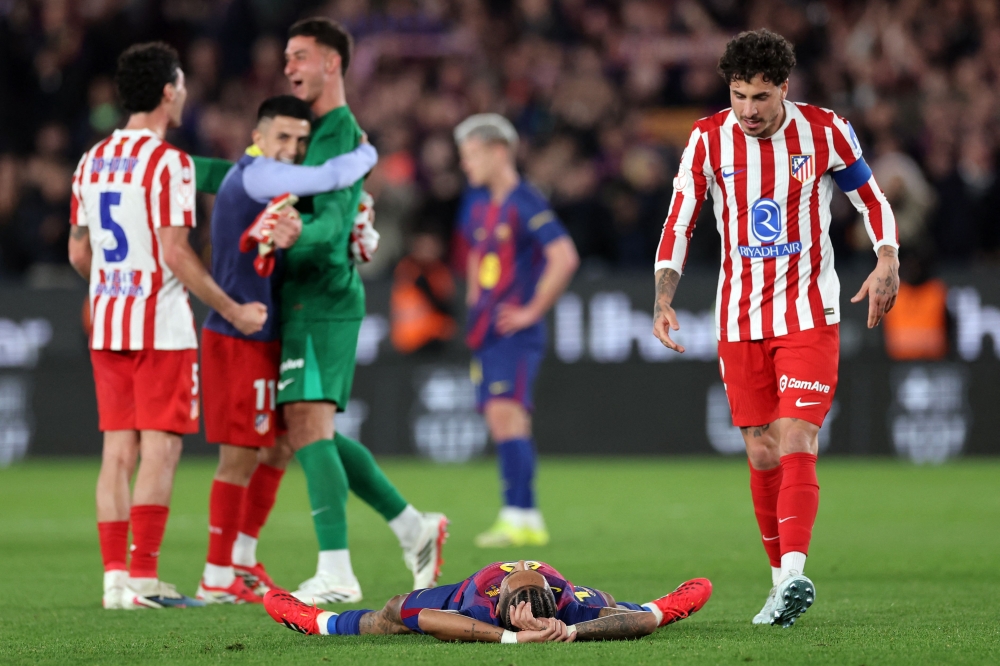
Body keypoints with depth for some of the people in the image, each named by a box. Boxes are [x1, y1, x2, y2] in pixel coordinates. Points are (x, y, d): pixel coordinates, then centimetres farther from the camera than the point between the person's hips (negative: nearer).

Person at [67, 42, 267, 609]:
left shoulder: (92, 161, 11)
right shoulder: (169, 162, -12)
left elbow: (79, 252, 15)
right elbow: (175, 254, -16)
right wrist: (233, 311, -8)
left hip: (107, 326, 7)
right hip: (162, 327, -7)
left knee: (119, 451, 8)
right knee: (160, 450, -4)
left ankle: (115, 576, 6)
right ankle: (144, 578, -7)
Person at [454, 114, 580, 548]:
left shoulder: (526, 204, -11)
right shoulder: (476, 202, 15)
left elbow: (565, 258, -20)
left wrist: (533, 310, -16)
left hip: (515, 331, -9)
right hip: (485, 331, 9)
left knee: (506, 413, -19)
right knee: (499, 420, 6)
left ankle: (519, 516, -22)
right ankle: (526, 519, 10)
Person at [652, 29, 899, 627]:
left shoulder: (825, 131, -6)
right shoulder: (709, 139, -3)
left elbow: (873, 201, 7)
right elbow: (679, 223, 1)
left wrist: (887, 263, -10)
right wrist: (664, 298, -12)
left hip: (809, 314, -3)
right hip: (740, 321, 3)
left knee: (796, 444, -17)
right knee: (763, 455, 5)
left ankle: (794, 572, -29)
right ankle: (783, 582, 15)